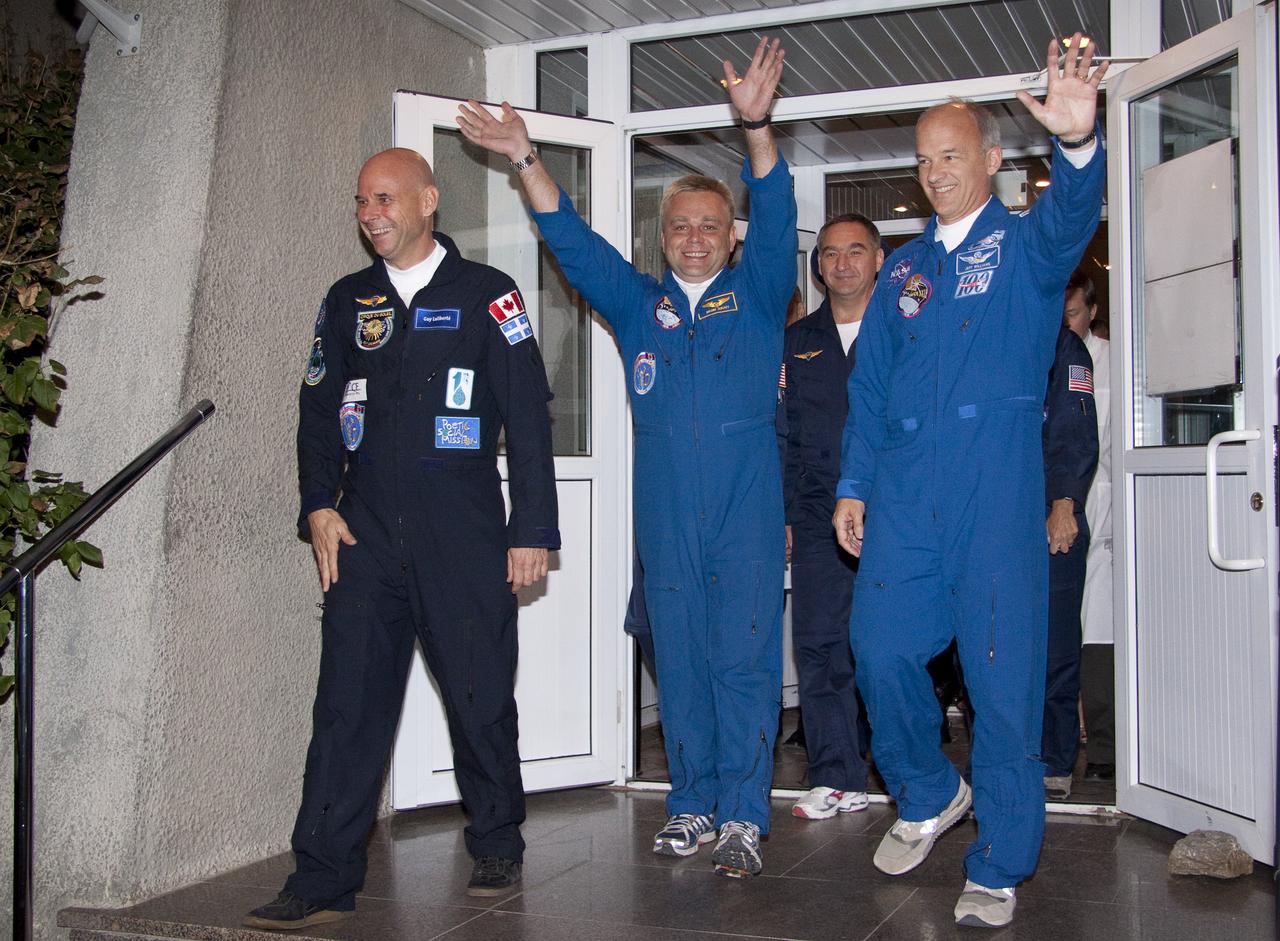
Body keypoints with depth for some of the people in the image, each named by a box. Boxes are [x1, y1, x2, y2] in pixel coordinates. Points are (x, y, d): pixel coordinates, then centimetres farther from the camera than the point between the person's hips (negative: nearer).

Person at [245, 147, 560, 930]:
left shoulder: (486, 295, 2)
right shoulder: (348, 302, 14)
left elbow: (528, 417, -1)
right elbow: (319, 410, 17)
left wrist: (533, 530, -5)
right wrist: (319, 505, 3)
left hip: (465, 538, -3)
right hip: (366, 537, 3)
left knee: (481, 698, 5)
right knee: (348, 703, 0)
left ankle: (498, 846, 25)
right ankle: (325, 880, 5)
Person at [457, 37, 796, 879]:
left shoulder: (757, 296, 7)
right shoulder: (638, 304, 13)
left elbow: (777, 217, -8)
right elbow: (572, 239, 8)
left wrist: (756, 123, -23)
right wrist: (526, 158, -3)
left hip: (748, 512, -3)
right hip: (666, 516, 3)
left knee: (745, 659, -4)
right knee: (680, 661, 8)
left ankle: (743, 816, 1)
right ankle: (693, 803, 18)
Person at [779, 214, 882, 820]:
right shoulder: (796, 342, 15)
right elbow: (783, 434, 14)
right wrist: (783, 513, 7)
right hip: (819, 521, 3)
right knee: (820, 646, 0)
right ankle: (837, 779, 9)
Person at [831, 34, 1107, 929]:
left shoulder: (1026, 246, 6)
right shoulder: (905, 266, 18)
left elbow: (1073, 216, -19)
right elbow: (869, 384, 18)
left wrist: (1078, 141, -41)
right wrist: (853, 485, 10)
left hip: (998, 490, -4)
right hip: (904, 493, 4)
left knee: (1003, 672, -3)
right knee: (883, 653, 0)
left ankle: (999, 869, 11)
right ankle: (929, 794, 28)